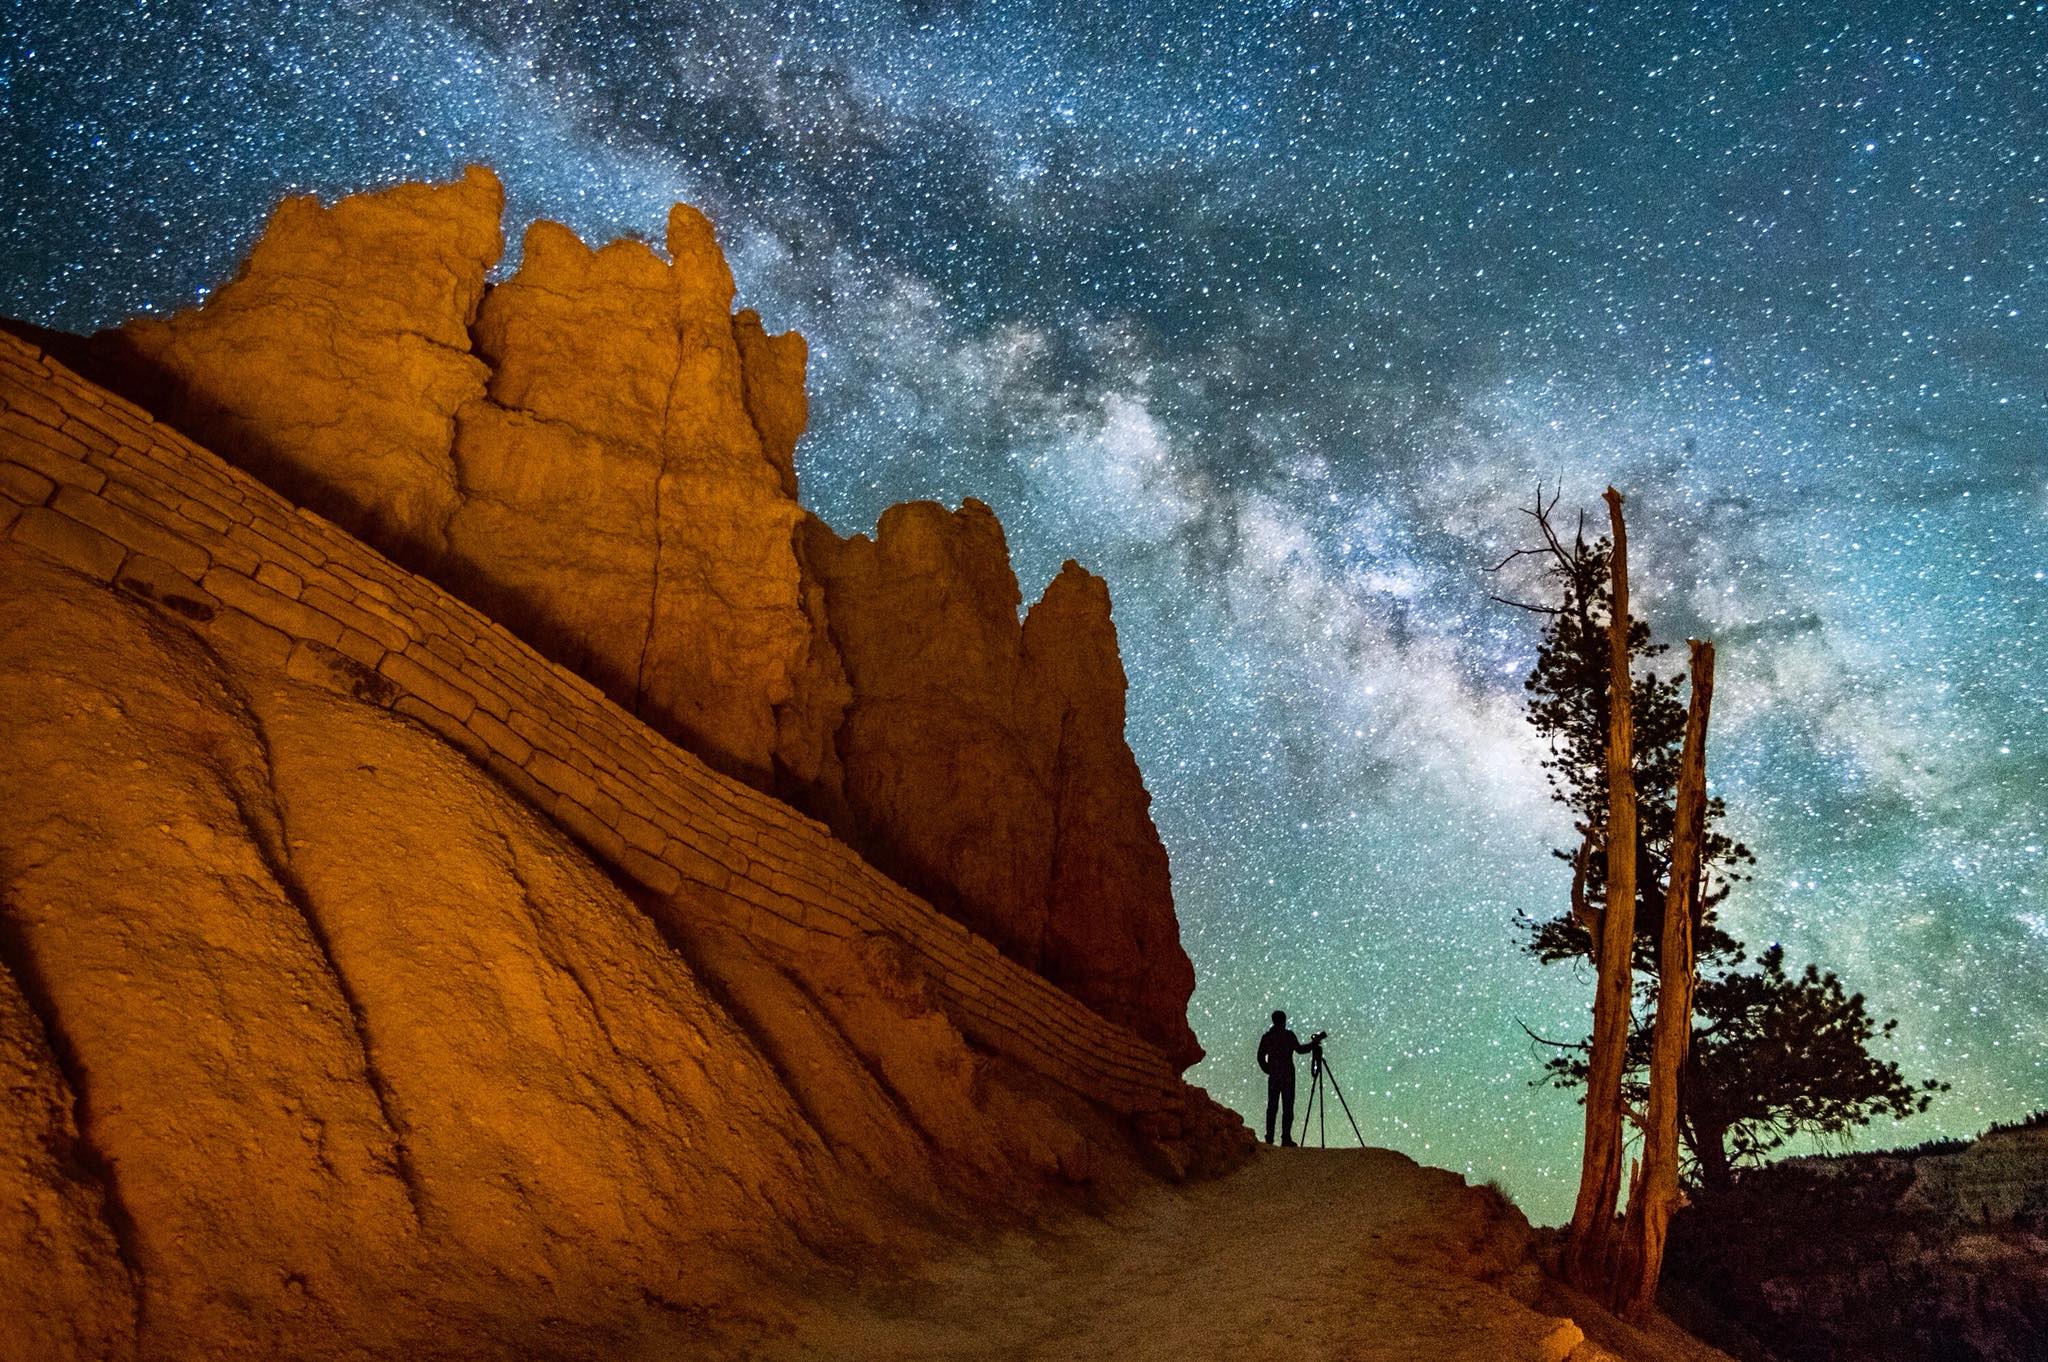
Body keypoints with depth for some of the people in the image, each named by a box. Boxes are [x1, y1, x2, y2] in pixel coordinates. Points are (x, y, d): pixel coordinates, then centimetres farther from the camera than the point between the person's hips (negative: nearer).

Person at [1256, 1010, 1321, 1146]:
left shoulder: (1266, 1037, 7)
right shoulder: (1288, 1035, -6)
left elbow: (1260, 1057, 7)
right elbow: (1299, 1049, -12)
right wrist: (1315, 1042, -1)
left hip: (1273, 1077, 4)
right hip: (1287, 1076, -4)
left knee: (1272, 1107, 8)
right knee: (1287, 1107, -2)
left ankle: (1269, 1138, 5)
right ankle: (1286, 1139, -8)